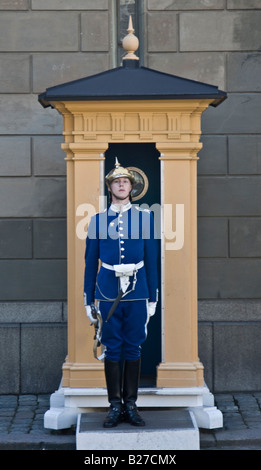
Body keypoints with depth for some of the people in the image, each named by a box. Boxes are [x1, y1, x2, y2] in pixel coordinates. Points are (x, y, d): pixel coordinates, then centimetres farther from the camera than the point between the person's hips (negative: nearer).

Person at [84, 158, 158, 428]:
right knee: (112, 350, 2)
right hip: (108, 295, 0)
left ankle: (131, 405, 13)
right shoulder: (98, 220, 5)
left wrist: (152, 298, 5)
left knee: (133, 349, 5)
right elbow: (90, 263, 8)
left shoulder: (145, 218, 6)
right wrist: (89, 301, 5)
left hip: (137, 294, 0)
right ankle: (115, 407, 9)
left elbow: (151, 261, 7)